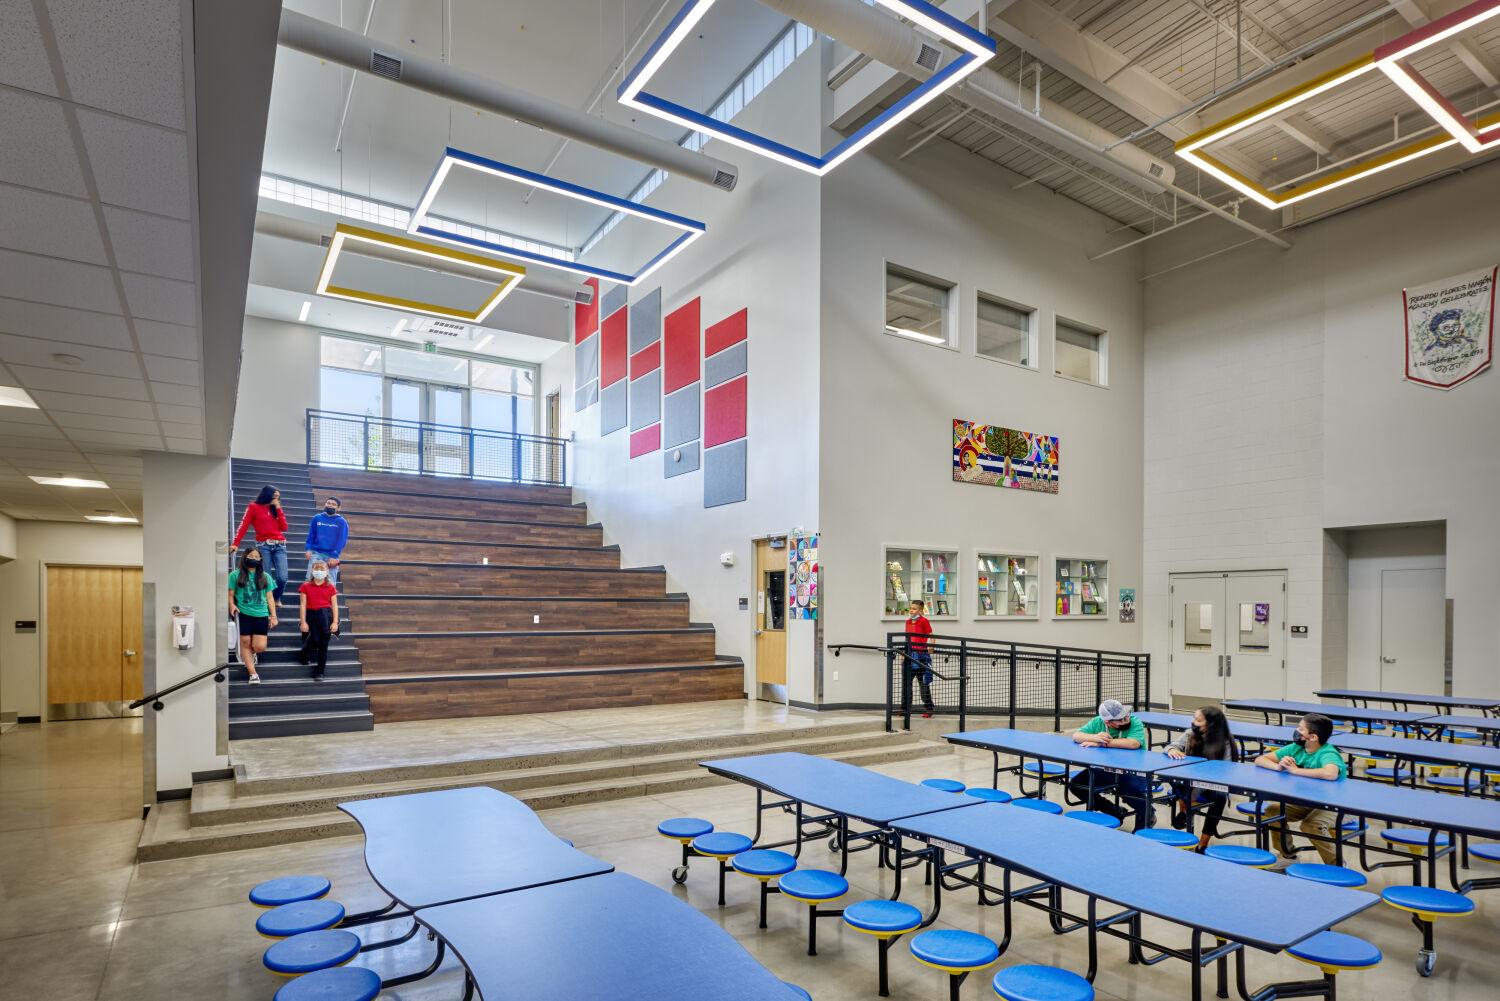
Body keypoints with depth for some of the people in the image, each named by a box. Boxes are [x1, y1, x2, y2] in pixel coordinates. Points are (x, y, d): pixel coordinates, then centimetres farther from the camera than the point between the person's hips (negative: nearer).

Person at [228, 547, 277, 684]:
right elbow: (230, 594, 5)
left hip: (261, 615, 2)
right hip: (243, 614, -2)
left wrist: (273, 616, 8)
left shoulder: (265, 576, 12)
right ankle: (253, 673, 7)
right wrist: (232, 605, -16)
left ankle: (249, 655, 32)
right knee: (245, 643, -3)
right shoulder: (235, 575, 5)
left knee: (260, 647, -4)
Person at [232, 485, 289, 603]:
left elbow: (284, 527, 8)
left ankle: (277, 598, 16)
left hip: (279, 546, 3)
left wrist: (278, 508, 6)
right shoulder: (253, 507, 8)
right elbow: (244, 526, 1)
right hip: (263, 545, -3)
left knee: (282, 578, -8)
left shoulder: (276, 508, 19)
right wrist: (236, 543, -8)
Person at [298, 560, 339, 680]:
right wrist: (303, 622, -3)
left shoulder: (331, 587, 4)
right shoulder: (306, 586, 3)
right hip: (311, 615, -1)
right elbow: (303, 605, 1)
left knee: (323, 646, 3)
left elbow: (334, 606, 5)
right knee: (313, 642, -6)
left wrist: (335, 622, 0)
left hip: (326, 616, 1)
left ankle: (319, 672, 12)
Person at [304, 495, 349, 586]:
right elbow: (311, 535, 12)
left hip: (331, 556, -2)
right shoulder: (317, 518, 10)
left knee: (330, 583, -1)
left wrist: (334, 556, -10)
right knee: (310, 578, -9)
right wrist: (308, 549, -2)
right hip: (316, 553, 2)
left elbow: (341, 541, -2)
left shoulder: (341, 522, 3)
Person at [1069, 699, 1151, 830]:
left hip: (1132, 773, -5)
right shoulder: (1097, 722, 0)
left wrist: (1102, 743, -26)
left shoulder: (1135, 723, -13)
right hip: (1105, 771, 5)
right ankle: (1115, 812, 8)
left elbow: (1133, 744, -32)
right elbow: (1076, 736, -2)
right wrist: (1095, 737, -24)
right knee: (1074, 784, -7)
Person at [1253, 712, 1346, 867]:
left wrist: (1294, 770, -35)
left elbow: (1330, 774, -49)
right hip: (1307, 801, 7)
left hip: (1335, 804, -7)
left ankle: (1336, 865, -5)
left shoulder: (1328, 754, -24)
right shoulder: (1296, 748, -4)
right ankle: (1289, 857, 9)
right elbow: (1260, 760, -2)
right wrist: (1279, 766, -25)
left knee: (1310, 825, -31)